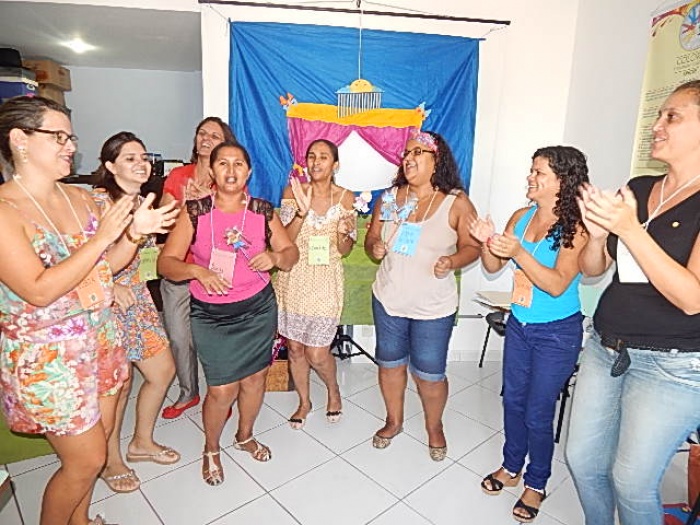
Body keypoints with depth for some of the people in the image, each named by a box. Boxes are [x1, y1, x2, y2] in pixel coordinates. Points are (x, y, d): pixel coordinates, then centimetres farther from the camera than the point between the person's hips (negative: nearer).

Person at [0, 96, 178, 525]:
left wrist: (135, 232, -10)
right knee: (87, 459, 5)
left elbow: (107, 265, 8)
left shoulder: (79, 197, 2)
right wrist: (102, 236, -25)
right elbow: (39, 290, -24)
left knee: (100, 437, 19)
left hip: (100, 337, 7)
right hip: (47, 355, -6)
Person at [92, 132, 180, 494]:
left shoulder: (142, 202, 10)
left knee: (163, 371, 12)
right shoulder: (97, 201, -15)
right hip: (107, 303, -8)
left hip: (138, 298, 8)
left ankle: (141, 442, 36)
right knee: (119, 384, 5)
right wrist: (113, 287, -21)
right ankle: (111, 461, 31)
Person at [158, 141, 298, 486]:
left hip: (259, 309, 3)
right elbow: (166, 263, -10)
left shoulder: (263, 211, -1)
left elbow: (291, 253, 4)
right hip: (211, 315, -2)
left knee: (255, 378, 14)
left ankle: (245, 436, 44)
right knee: (222, 390, 0)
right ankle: (211, 450, 32)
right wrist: (197, 270, -29)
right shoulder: (195, 212, -8)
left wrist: (275, 256, -18)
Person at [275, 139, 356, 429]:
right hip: (293, 278, 2)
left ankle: (333, 390, 34)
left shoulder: (346, 198, -3)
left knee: (317, 354, 0)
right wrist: (302, 212, -25)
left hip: (325, 281, -1)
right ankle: (304, 402, 37)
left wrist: (344, 233, -21)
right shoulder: (293, 191, -3)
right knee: (294, 347, 13)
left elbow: (344, 250, 0)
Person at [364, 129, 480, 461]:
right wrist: (374, 247, -16)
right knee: (390, 362, 18)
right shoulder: (390, 198, 0)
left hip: (434, 307, -3)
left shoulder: (456, 203, -11)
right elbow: (371, 238, 8)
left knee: (429, 373, 9)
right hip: (388, 299, 4)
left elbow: (472, 246, -5)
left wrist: (452, 262, -26)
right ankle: (393, 421, 43)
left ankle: (434, 426, 40)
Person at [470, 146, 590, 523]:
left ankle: (536, 484, 32)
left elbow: (557, 285, -24)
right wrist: (487, 242, -18)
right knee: (513, 401, 18)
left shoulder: (576, 228, -16)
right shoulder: (521, 217, -1)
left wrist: (519, 252, -35)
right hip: (518, 325, 6)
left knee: (537, 414, 7)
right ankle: (511, 468, 41)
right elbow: (493, 267, 2)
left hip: (557, 334, -5)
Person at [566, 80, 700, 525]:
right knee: (582, 460, 16)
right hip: (606, 349, 6)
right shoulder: (638, 189, 4)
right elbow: (593, 268, 7)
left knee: (632, 482, 7)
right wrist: (597, 233, -14)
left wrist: (629, 229, -27)